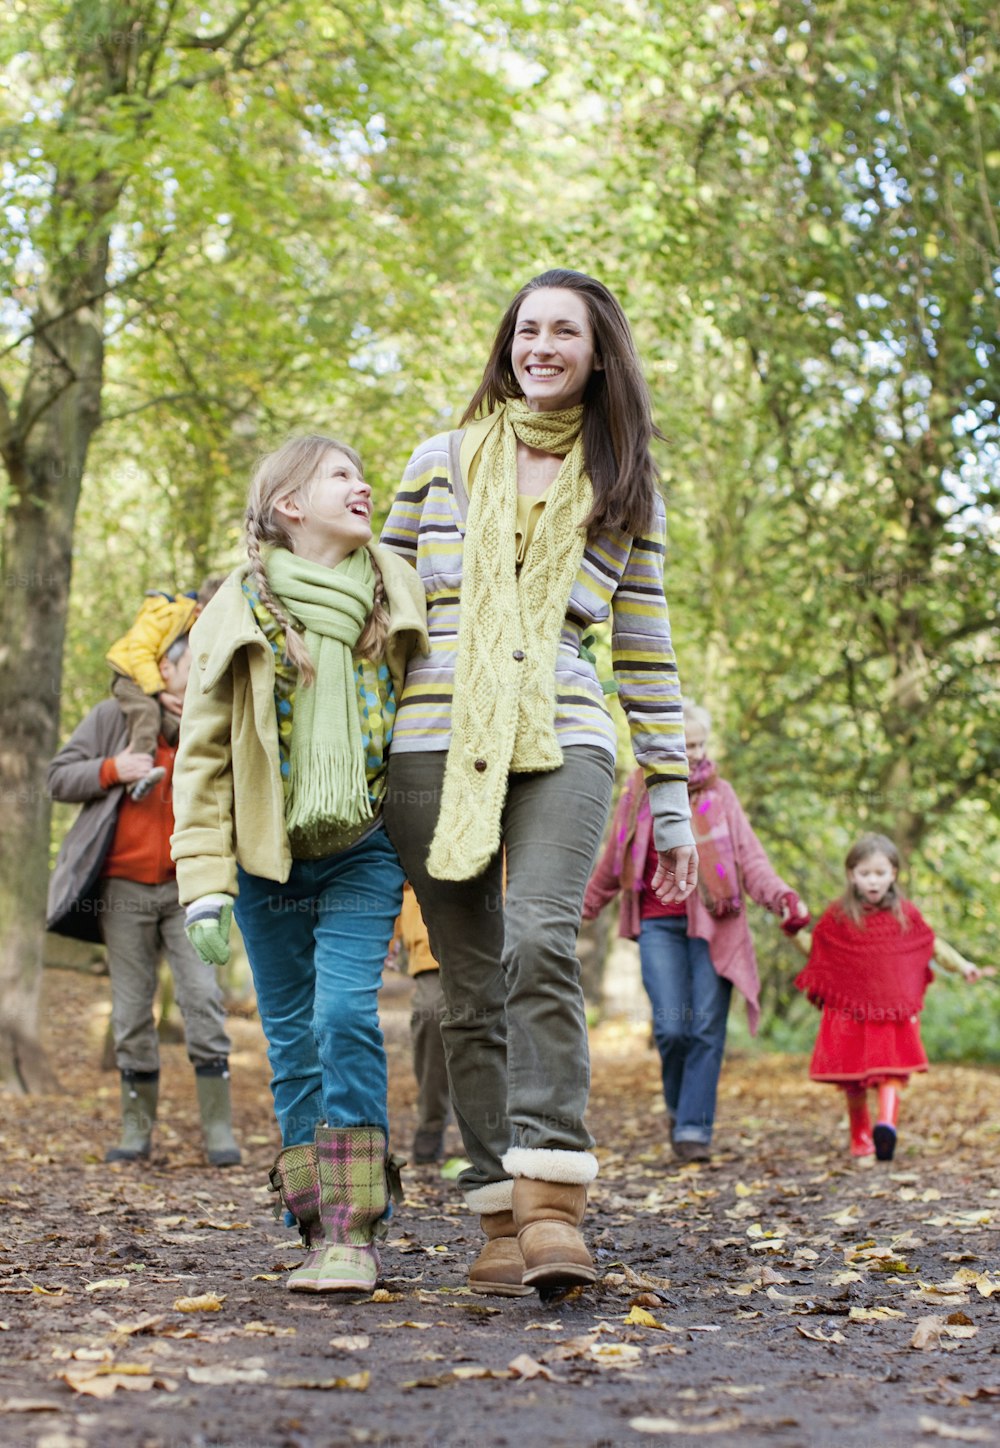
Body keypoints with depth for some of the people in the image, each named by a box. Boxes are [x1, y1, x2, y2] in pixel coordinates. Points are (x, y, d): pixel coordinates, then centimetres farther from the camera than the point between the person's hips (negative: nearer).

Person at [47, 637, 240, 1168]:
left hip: (187, 887, 1)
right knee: (131, 1011, 3)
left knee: (203, 997, -11)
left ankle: (218, 1129, -5)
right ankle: (137, 1129, 13)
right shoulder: (115, 717, 5)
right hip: (125, 888, 0)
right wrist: (111, 770, -14)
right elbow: (59, 777, 3)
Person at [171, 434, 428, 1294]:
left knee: (346, 1012, -16)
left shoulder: (396, 598, 3)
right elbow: (202, 759, -1)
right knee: (293, 1040, 4)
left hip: (362, 851, 0)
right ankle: (322, 1230, 13)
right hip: (267, 859, 1)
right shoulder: (238, 613, -2)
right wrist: (205, 886, -9)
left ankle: (357, 1228, -12)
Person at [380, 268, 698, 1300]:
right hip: (436, 745, 1)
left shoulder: (625, 488, 14)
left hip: (562, 742, -1)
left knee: (539, 943, -25)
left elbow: (645, 652, 15)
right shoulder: (443, 461, 14)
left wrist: (672, 798, 12)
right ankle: (502, 1219, 3)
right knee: (471, 990, -1)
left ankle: (553, 1203, -25)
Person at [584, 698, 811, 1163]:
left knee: (707, 1029, -5)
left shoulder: (719, 794, 5)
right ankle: (678, 1106, 16)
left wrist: (782, 896, -19)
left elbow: (749, 856, -2)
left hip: (712, 925, 0)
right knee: (671, 1027, -11)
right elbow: (612, 862, 20)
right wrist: (586, 907, 26)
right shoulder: (638, 793, 8)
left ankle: (695, 1127, 1)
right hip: (659, 926, 0)